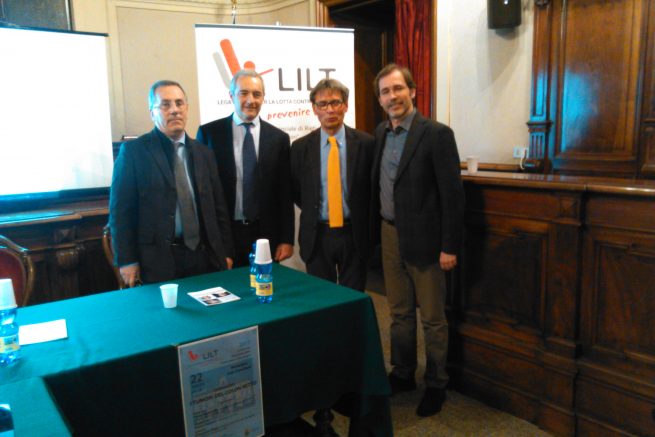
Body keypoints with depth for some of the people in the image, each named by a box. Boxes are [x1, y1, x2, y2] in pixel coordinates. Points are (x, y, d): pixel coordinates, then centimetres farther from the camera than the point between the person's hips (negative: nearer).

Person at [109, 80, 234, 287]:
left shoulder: (204, 153, 11)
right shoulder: (133, 151, -2)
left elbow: (218, 207, 13)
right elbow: (121, 210, -3)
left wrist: (225, 253, 9)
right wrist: (127, 260, -7)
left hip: (204, 256, 4)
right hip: (157, 259, -3)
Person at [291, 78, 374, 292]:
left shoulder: (366, 143, -5)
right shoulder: (300, 147, -2)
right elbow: (294, 190, 10)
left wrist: (361, 217, 2)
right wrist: (312, 212, 6)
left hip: (354, 234, -1)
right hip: (316, 236, 1)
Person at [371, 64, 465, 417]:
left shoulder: (437, 134, -13)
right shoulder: (381, 133, 7)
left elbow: (452, 194, -14)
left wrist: (449, 247, -15)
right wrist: (375, 229, 12)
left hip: (423, 239, -6)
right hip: (389, 235, 6)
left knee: (432, 318, 8)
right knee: (399, 312, 17)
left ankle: (435, 384, 25)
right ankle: (402, 375, 34)